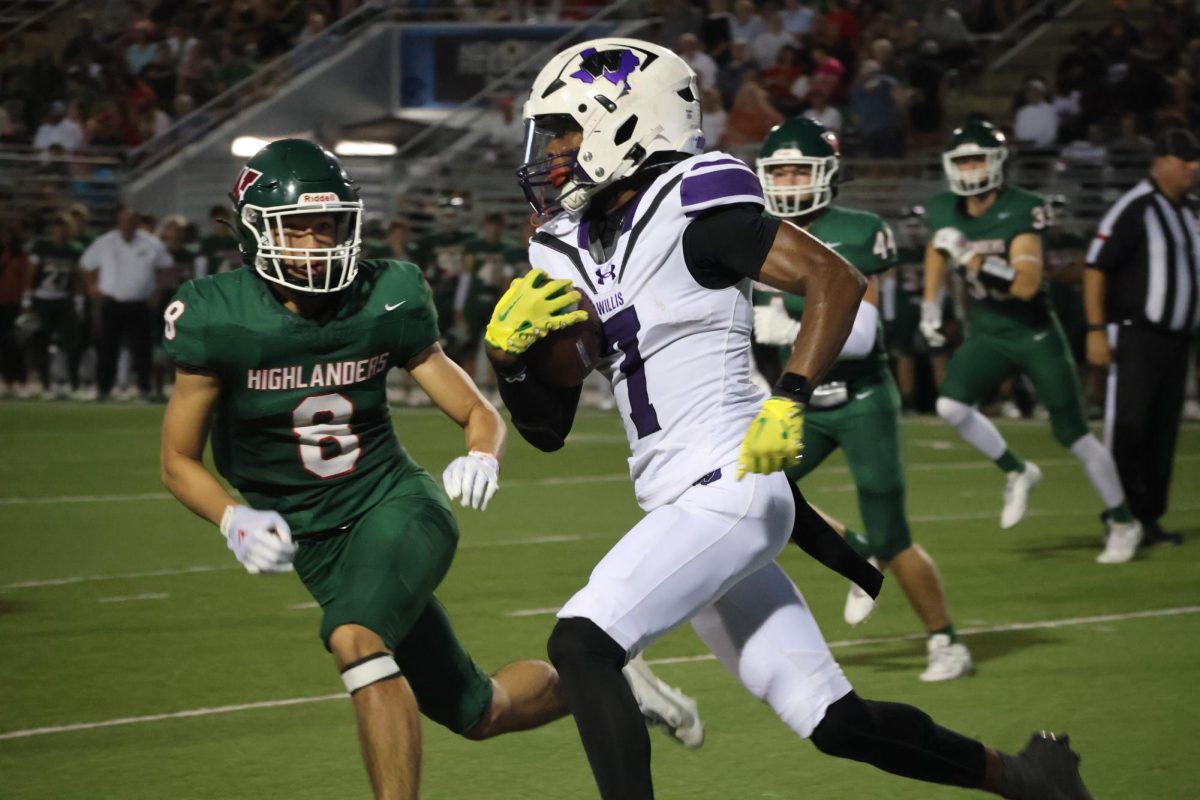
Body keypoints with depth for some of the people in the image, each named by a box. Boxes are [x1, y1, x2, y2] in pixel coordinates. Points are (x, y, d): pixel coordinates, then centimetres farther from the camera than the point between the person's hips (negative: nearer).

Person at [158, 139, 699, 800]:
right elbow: (178, 460, -3)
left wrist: (482, 459, -20)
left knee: (355, 639, -35)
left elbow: (479, 413, 3)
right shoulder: (219, 319, -12)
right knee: (479, 713, 9)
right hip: (317, 543, 2)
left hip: (395, 503, -1)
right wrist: (233, 521, -22)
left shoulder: (383, 303, -7)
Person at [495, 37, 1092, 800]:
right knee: (835, 723, 10)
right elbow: (548, 428, 16)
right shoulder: (573, 253, 14)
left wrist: (789, 402, -21)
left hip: (725, 487, -8)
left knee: (581, 645, -21)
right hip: (689, 505, 8)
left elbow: (836, 279, -14)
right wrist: (508, 350, -2)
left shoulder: (690, 208, -10)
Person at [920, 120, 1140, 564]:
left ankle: (1123, 522, 15)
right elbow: (938, 248, 21)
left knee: (1072, 431, -1)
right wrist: (930, 304, 20)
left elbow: (1027, 284, -29)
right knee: (950, 405, -18)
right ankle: (1016, 472, 6)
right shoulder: (945, 211, -5)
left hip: (1035, 334, -5)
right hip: (987, 335, 5)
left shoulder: (1021, 211, -21)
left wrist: (975, 258, -36)